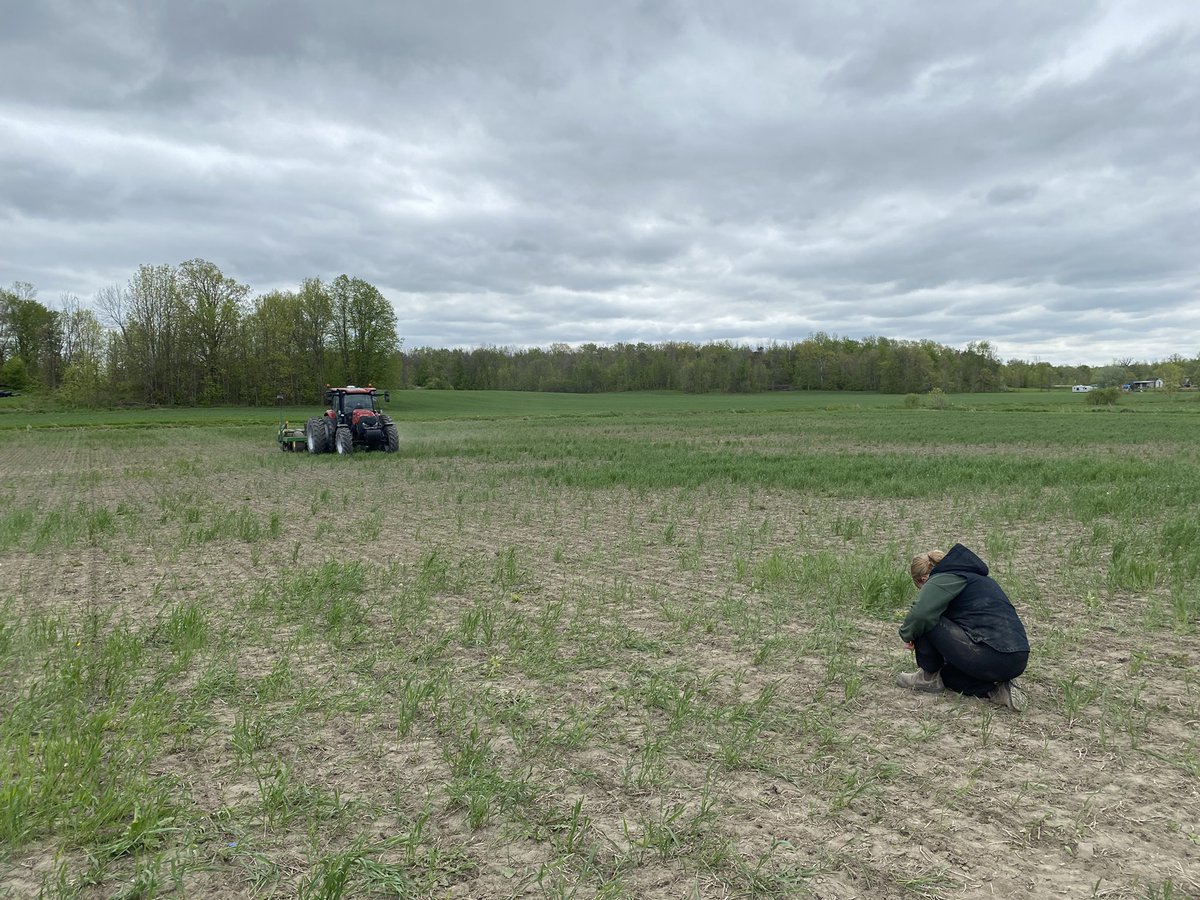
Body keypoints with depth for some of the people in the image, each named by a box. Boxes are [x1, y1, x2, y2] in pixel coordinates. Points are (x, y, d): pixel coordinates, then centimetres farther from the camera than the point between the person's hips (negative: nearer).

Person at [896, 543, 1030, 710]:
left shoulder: (943, 579, -2)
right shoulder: (978, 577, 27)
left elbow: (920, 613, -20)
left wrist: (907, 634, 1)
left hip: (991, 657, -10)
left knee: (925, 622, -3)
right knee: (947, 674, 29)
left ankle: (929, 676, 11)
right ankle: (997, 689, 9)